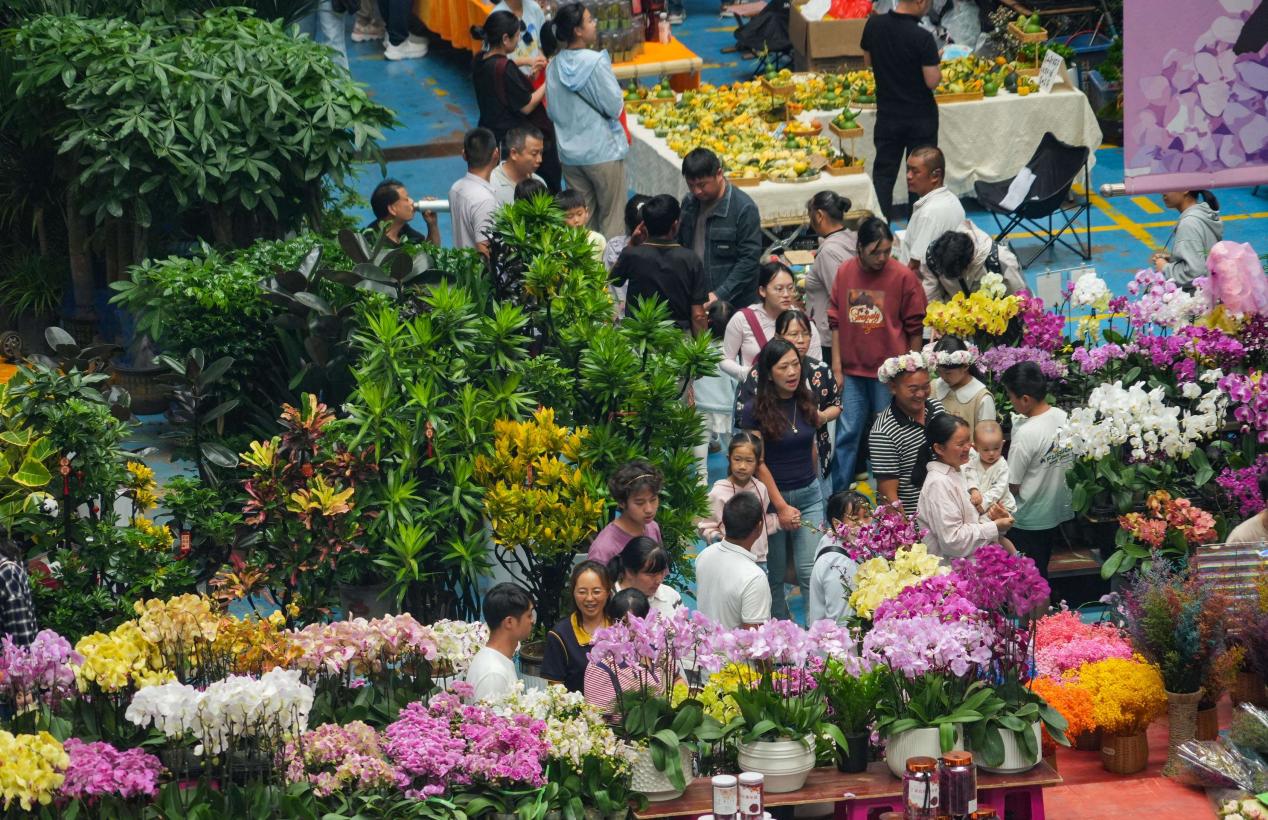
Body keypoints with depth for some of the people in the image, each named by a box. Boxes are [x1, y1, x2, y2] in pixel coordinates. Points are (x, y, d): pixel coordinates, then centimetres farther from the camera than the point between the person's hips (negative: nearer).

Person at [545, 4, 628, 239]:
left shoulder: (554, 66, 0)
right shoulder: (596, 62, -16)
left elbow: (552, 111, 6)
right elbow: (615, 107, -13)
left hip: (570, 152, 5)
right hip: (602, 151, -5)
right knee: (611, 217, 4)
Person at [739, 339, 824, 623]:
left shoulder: (806, 402, 2)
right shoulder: (756, 409, -12)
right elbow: (758, 463, -12)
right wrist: (782, 506, -13)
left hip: (809, 495, 3)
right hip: (772, 496, -3)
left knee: (811, 571, -8)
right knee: (774, 575, 7)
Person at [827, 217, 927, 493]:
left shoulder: (903, 276, -8)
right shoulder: (845, 273, 1)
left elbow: (915, 328, -1)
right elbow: (835, 322, 7)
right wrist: (836, 367, 5)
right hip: (852, 370, 2)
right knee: (847, 433, 3)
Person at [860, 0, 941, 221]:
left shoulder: (873, 25, -8)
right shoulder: (922, 38, -24)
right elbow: (932, 81, -19)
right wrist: (936, 68, 0)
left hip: (887, 115, 3)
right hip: (921, 117, -3)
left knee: (883, 174, 11)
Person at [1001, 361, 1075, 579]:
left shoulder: (1026, 434, -27)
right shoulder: (1064, 418, -6)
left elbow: (1013, 486, -19)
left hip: (1029, 521, -7)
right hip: (1059, 512, 7)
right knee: (1042, 573, 21)